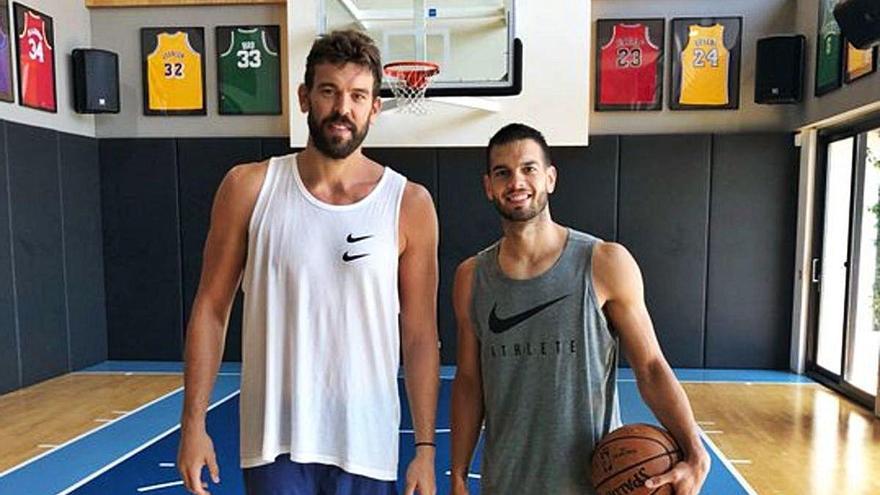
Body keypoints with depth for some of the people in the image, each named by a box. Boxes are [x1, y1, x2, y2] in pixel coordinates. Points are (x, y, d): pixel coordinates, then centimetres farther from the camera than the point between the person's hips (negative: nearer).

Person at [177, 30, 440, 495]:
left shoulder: (410, 204, -6)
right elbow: (211, 308, 1)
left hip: (368, 446, 1)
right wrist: (193, 424, -2)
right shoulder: (249, 188, -4)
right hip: (274, 441, 0)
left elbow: (420, 337, -3)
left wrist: (425, 446, -2)